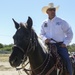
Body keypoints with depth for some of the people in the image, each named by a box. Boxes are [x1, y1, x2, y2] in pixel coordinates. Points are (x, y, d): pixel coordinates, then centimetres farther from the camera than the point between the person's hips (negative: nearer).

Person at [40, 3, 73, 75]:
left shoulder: (61, 22, 1)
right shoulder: (44, 23, 9)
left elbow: (70, 33, 4)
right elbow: (41, 34, 11)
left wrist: (65, 43, -7)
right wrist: (45, 39, -11)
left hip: (60, 45, -2)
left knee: (67, 60, -18)